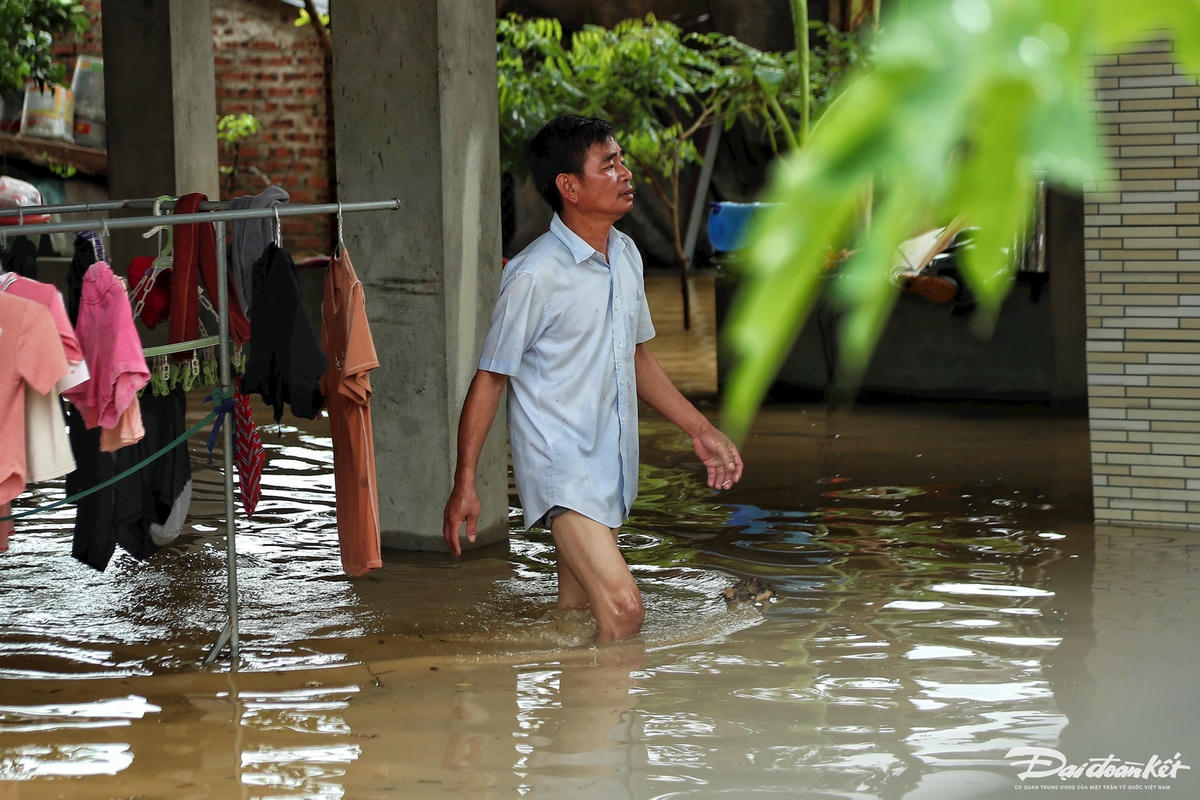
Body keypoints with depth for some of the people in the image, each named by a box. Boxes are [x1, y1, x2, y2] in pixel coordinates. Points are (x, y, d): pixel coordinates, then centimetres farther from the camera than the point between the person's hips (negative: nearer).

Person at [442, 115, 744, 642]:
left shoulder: (626, 255, 9)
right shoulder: (533, 275, -16)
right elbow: (490, 379, -10)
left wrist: (700, 430, 19)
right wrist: (464, 484, -10)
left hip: (612, 469, 8)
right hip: (560, 471, -8)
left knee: (577, 612, 13)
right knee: (623, 609, -19)